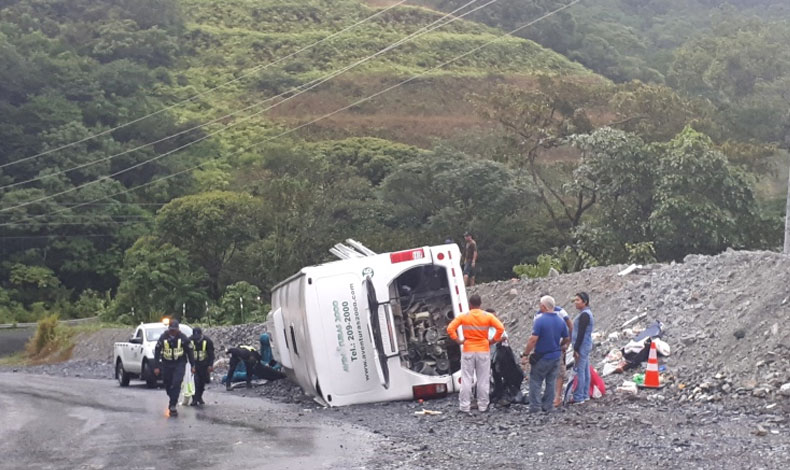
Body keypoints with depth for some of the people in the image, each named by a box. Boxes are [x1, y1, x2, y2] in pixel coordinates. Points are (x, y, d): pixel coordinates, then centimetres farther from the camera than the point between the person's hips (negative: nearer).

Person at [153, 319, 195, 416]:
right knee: (168, 385, 8)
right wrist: (157, 366, -1)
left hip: (179, 364, -2)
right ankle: (173, 400, 34)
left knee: (176, 384, -17)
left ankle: (172, 406, -16)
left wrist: (193, 365, 4)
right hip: (166, 364, 2)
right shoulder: (163, 337, -4)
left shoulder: (183, 338, -6)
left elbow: (190, 351, 3)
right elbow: (157, 352, 2)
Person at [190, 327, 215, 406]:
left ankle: (199, 397, 27)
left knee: (202, 382, 9)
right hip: (194, 364, -1)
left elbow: (211, 354, -5)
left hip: (204, 365, 1)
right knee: (195, 382, -13)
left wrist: (210, 365, -12)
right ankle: (194, 400, -11)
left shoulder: (207, 341, -9)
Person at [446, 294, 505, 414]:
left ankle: (465, 407, 4)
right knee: (483, 380, 8)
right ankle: (483, 406, 12)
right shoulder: (488, 316, -4)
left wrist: (458, 340, -2)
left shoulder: (463, 316, -4)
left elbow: (450, 329, -11)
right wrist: (493, 340, -2)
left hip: (468, 351, 0)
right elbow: (500, 328, -12)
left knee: (466, 379, 5)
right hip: (483, 351, 0)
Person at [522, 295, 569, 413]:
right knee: (551, 382, 13)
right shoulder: (560, 321, 3)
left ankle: (535, 406, 0)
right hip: (556, 356, 6)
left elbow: (533, 339, -22)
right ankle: (548, 406, 14)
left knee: (535, 381, 3)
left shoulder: (540, 320, -17)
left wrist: (526, 354, -15)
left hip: (542, 357, -6)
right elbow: (566, 339, 11)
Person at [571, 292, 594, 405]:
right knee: (585, 371, 14)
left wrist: (576, 349, -20)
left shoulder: (584, 315, -18)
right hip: (586, 346, 10)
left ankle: (578, 398, -6)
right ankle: (585, 395, 20)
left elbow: (581, 333, -21)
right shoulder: (587, 313, 14)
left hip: (582, 346, -10)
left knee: (579, 371, -8)